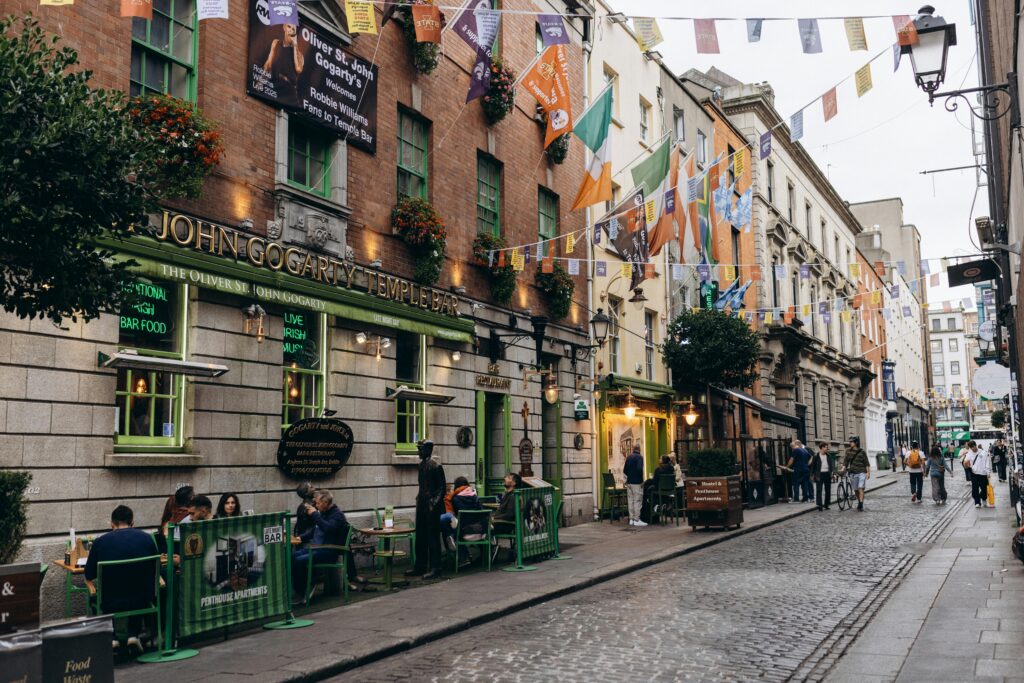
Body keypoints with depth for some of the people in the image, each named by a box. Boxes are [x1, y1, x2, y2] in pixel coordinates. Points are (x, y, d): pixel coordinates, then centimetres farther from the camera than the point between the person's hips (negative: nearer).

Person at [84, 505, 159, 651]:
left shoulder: (100, 542, -4)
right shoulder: (147, 538, 0)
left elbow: (89, 577, 5)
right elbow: (155, 571, 11)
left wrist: (92, 591, 28)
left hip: (110, 604, -1)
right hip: (143, 601, 1)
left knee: (93, 597, 32)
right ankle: (134, 634, 26)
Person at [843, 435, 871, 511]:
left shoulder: (862, 452, -4)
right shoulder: (848, 451, 4)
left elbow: (866, 463, -1)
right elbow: (846, 461, 7)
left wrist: (868, 472, -6)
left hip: (862, 472, -4)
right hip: (853, 473, 4)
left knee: (861, 488, -15)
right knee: (856, 489, 9)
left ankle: (861, 504, -19)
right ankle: (859, 503, 25)